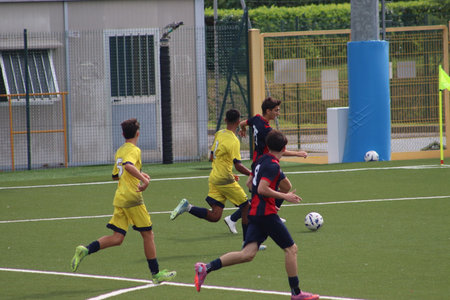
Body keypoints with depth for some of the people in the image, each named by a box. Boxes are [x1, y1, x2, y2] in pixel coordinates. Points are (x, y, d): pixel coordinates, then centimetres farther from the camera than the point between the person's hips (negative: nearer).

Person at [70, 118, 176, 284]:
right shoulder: (134, 150, -8)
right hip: (132, 198, -8)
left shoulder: (120, 151, 18)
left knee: (117, 238, 3)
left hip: (119, 199, 8)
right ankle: (156, 273, 8)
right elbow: (128, 165, -30)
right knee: (148, 234, 3)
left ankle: (86, 250, -14)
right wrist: (143, 178, -34)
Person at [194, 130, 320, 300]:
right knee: (291, 249, 3)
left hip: (254, 212, 9)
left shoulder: (260, 161, 15)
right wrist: (284, 196, -16)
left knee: (247, 254, -1)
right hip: (267, 213, -9)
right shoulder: (273, 165, -13)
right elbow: (262, 189, -22)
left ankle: (206, 268, -14)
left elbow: (251, 184, 28)